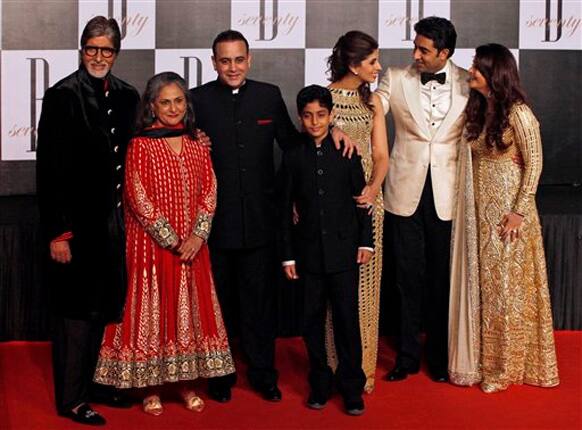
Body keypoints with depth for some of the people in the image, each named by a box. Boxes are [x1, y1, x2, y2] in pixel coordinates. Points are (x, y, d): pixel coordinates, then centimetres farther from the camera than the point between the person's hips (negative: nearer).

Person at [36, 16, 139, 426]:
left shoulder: (127, 96, 8)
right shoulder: (62, 96, -9)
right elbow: (49, 169, -12)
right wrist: (57, 232, -15)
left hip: (113, 221, 5)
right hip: (78, 223, -5)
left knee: (105, 307, 13)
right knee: (76, 312, 4)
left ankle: (92, 382, 28)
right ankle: (71, 399, 15)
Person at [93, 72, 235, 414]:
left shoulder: (197, 146, 8)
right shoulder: (140, 145, -5)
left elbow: (209, 192, 4)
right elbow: (138, 197, -11)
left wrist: (198, 235, -10)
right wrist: (171, 239, -14)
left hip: (192, 245, 4)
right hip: (152, 244, -4)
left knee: (190, 308, 8)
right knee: (152, 309, 2)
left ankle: (187, 383, 19)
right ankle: (150, 387, 12)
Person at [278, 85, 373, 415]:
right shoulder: (293, 157, 4)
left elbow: (362, 199, 5)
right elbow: (286, 210, 5)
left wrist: (366, 241, 0)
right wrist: (288, 255, 3)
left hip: (344, 251, -1)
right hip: (309, 252, 1)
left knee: (348, 319, 0)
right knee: (313, 321, 7)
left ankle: (352, 388, 10)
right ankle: (320, 384, 20)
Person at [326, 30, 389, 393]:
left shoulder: (372, 102, 10)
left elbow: (381, 156, 4)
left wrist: (373, 189, -13)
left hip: (366, 197, 4)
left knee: (365, 283, 6)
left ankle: (361, 369, 15)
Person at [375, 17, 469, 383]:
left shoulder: (469, 84, -1)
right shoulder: (397, 79, 0)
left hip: (447, 195, 0)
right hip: (406, 192, 0)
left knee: (443, 279, 9)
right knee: (408, 278, 8)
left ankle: (440, 357, 25)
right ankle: (408, 356, 21)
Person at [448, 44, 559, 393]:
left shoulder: (518, 112, -12)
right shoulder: (477, 109, 10)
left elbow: (534, 164, -12)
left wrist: (519, 211, -16)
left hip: (508, 212, -7)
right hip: (478, 212, 7)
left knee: (507, 286, 2)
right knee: (481, 284, 10)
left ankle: (509, 366, 14)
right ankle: (483, 360, 21)